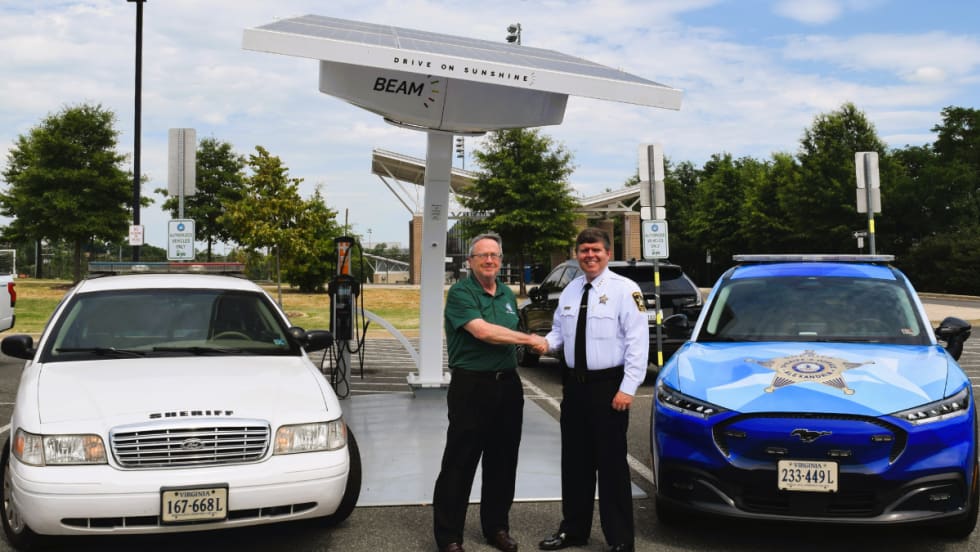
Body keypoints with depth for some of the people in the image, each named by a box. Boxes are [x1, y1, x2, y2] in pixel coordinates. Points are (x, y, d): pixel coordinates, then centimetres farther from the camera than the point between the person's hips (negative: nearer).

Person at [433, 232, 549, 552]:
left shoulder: (507, 295, 14)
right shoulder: (461, 293, -8)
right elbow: (482, 331, -21)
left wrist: (530, 345, 5)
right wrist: (529, 339, -15)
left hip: (507, 384, 7)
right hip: (471, 385, -7)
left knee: (502, 462, 12)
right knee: (459, 464, -2)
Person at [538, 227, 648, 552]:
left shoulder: (624, 289, -9)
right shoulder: (570, 290, 11)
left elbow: (637, 341, -13)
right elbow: (559, 330, 19)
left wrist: (628, 388, -18)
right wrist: (546, 342, -5)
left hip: (608, 386, -6)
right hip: (574, 384, 6)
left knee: (612, 464, -1)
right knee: (574, 461, 14)